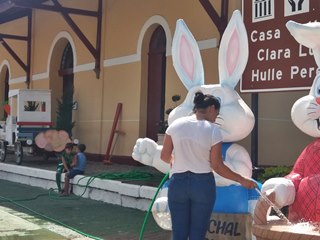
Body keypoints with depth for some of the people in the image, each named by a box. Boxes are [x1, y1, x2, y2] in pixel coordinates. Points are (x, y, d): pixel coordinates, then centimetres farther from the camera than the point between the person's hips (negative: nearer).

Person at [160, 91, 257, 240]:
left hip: (178, 182, 2)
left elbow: (164, 156, 8)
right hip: (203, 183, -2)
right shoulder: (213, 130, -8)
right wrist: (242, 180, 3)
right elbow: (217, 167, -7)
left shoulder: (176, 124, 1)